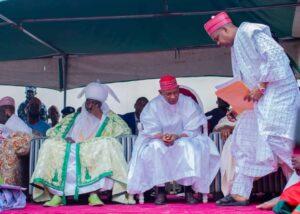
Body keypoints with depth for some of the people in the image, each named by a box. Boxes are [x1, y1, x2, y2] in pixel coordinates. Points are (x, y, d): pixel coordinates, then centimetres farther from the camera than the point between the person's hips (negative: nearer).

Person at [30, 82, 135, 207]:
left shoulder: (108, 117, 15)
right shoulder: (74, 118, 23)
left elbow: (125, 131, -3)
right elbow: (52, 132, 19)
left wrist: (101, 117, -4)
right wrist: (64, 139, -3)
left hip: (97, 153, -2)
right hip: (73, 151, 3)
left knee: (107, 144, -33)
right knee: (50, 145, -21)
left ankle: (94, 194, -38)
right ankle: (57, 195, -29)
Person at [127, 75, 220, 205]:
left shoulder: (189, 103, -7)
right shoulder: (153, 105, -3)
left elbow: (193, 130, -10)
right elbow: (151, 130, -7)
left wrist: (177, 136, -29)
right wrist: (162, 137, -29)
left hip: (185, 139, -1)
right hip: (159, 141, 1)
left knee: (190, 148, -34)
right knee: (155, 149, -32)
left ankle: (189, 190, -26)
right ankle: (160, 190, -26)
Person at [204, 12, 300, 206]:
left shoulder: (249, 32, -7)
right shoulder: (237, 47, 21)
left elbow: (275, 56, -18)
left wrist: (261, 86, -20)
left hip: (276, 92, -10)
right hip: (260, 98, 10)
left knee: (271, 138, -18)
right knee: (246, 140, 7)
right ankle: (240, 194, 9)